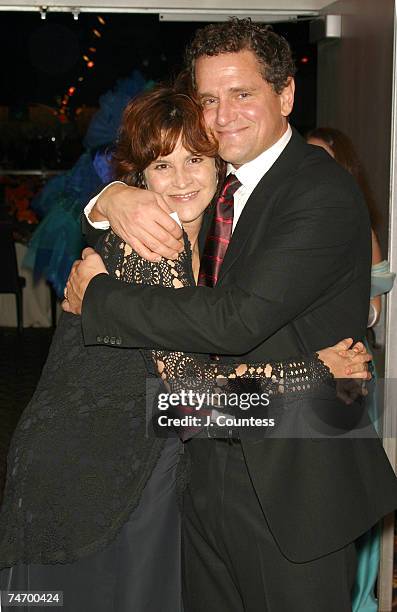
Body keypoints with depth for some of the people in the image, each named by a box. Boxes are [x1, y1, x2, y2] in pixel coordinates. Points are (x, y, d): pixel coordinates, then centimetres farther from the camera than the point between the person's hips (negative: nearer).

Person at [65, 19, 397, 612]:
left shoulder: (325, 195, -18)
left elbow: (236, 319, -28)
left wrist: (97, 295, -18)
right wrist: (115, 197, -12)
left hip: (291, 480, -7)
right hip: (209, 467, 7)